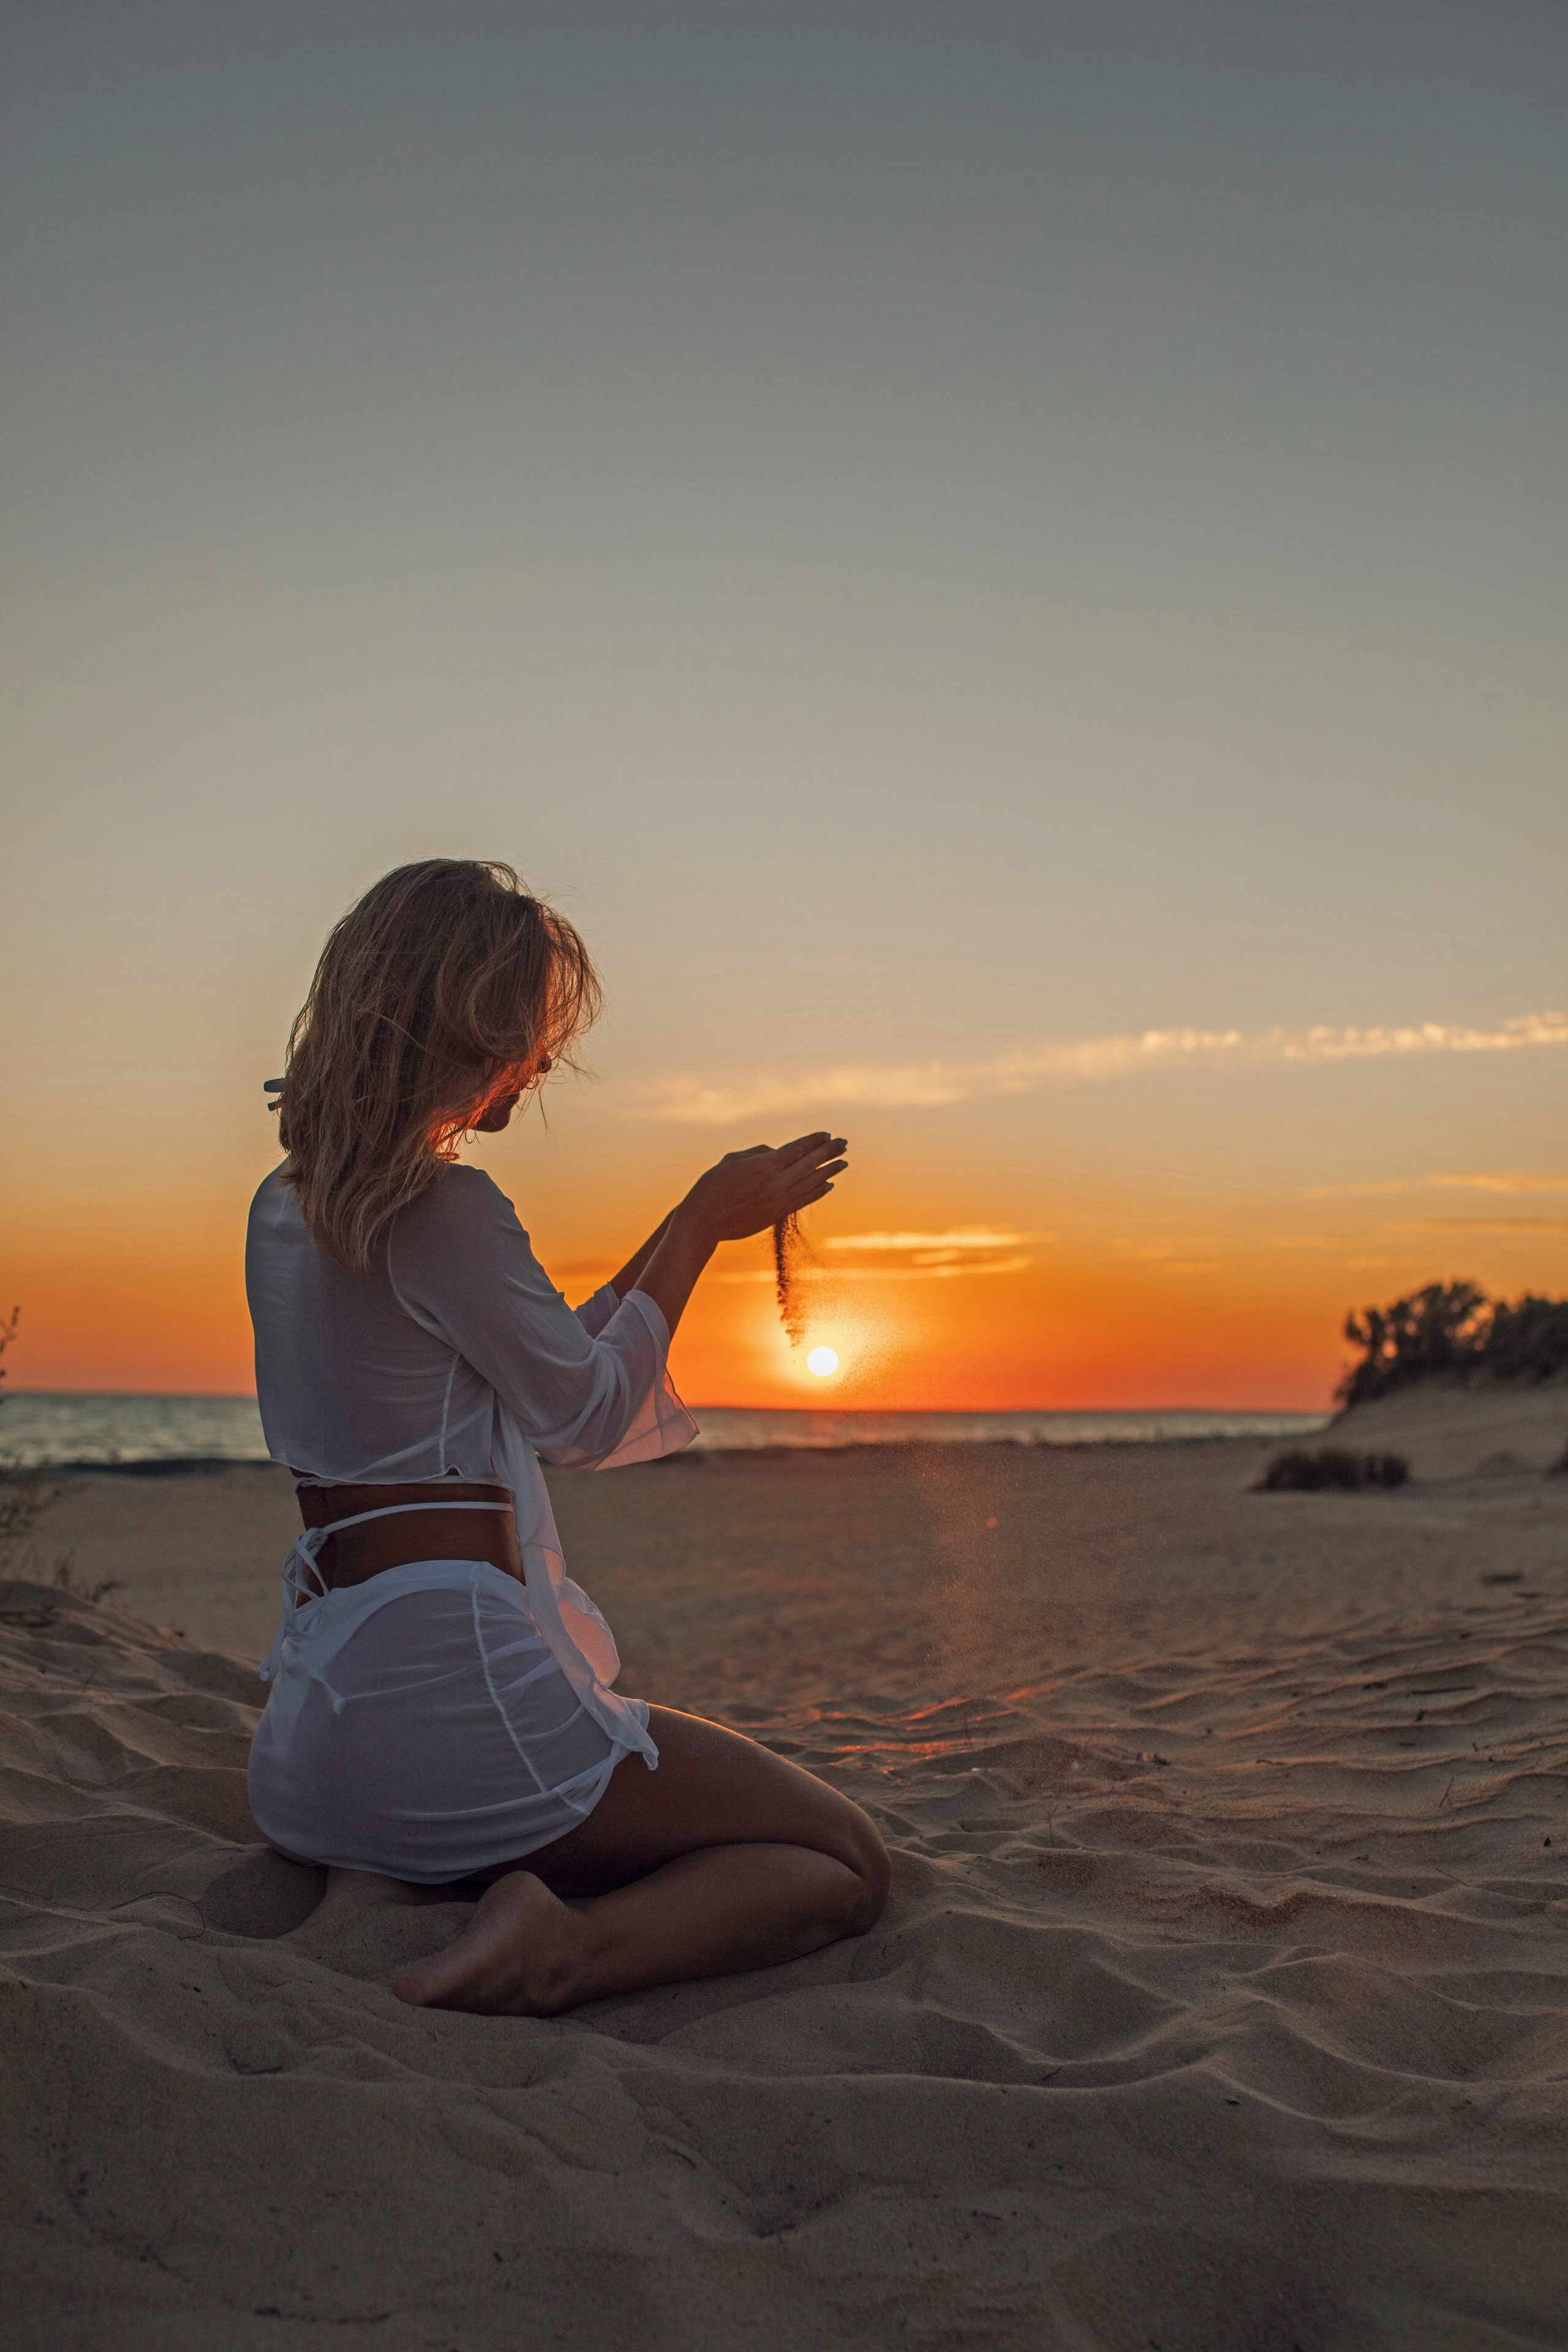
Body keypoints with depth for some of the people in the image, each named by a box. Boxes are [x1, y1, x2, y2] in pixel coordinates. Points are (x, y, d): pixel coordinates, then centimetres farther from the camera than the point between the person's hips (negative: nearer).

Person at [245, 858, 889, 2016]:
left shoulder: (288, 1206, 11)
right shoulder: (444, 1209, -17)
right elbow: (586, 1413, -4)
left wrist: (688, 1225, 19)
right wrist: (703, 1226, 4)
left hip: (316, 1711, 9)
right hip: (447, 1688, -9)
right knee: (847, 1866, 2)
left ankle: (383, 1883, 9)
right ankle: (565, 1949, -20)